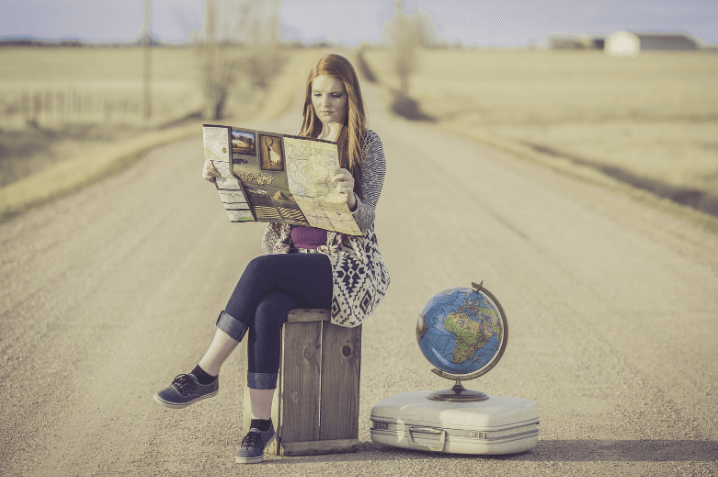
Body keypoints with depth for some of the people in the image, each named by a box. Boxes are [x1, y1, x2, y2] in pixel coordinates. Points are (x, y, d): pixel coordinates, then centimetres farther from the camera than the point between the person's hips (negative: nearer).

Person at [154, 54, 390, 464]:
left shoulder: (368, 144, -1)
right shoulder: (301, 142, 15)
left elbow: (365, 219, -10)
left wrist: (350, 198, -33)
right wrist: (222, 179, -6)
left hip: (348, 264, -4)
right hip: (296, 258, 4)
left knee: (261, 269, -30)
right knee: (265, 310, -30)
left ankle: (205, 375, -22)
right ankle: (261, 424, -26)